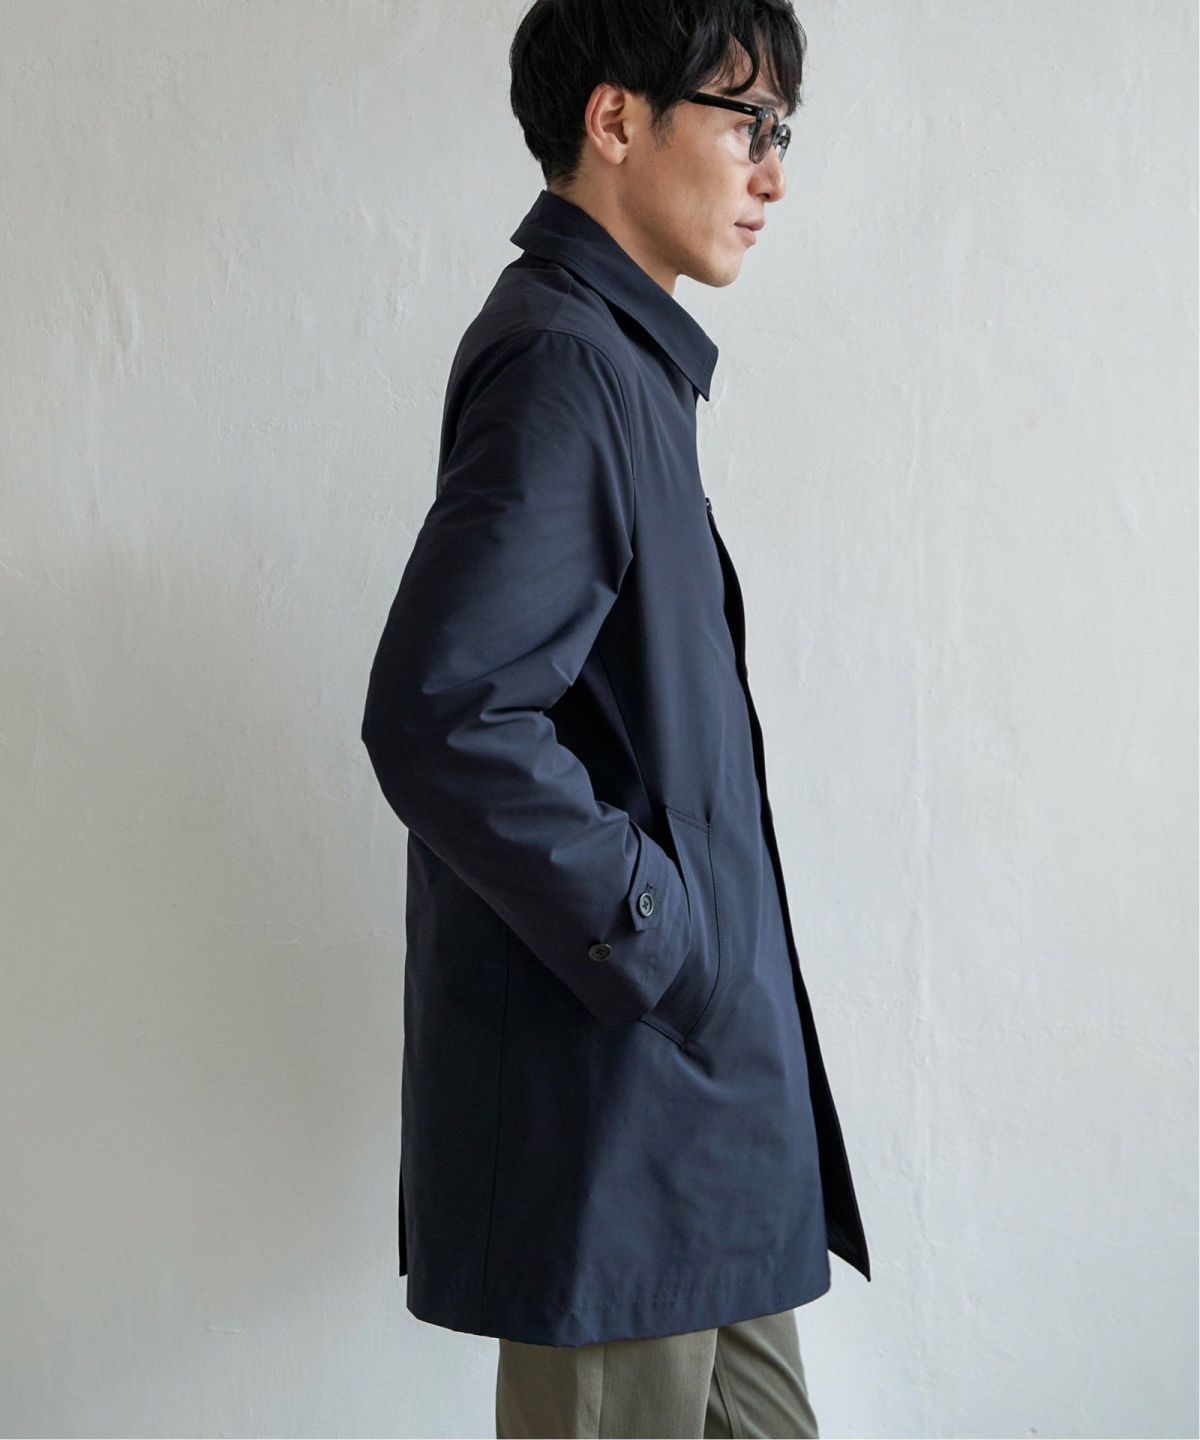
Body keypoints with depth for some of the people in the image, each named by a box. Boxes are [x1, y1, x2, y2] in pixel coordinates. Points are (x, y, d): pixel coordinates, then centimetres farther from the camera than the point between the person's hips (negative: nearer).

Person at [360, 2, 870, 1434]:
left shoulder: (616, 353, 16)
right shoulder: (565, 364, -17)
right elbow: (436, 717, -28)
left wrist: (712, 961, 15)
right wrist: (664, 954, -19)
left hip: (691, 1069, 10)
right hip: (613, 1099, -10)